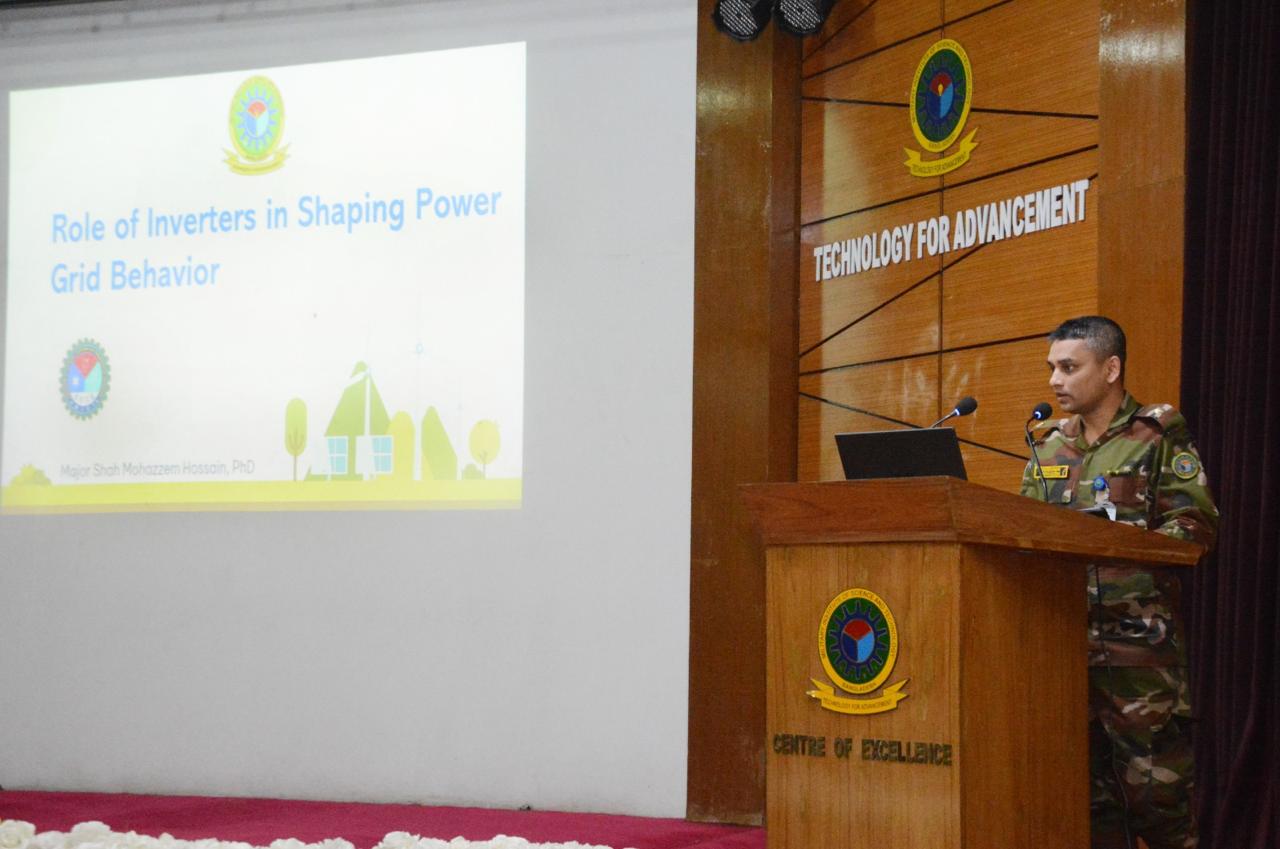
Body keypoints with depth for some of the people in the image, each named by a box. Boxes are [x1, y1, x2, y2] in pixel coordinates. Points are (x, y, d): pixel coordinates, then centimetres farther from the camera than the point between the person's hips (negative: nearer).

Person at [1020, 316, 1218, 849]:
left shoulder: (1159, 435, 0)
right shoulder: (1048, 446, 16)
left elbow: (1194, 523, -9)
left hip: (1139, 640, -5)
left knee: (1155, 786, -5)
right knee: (1088, 786, 8)